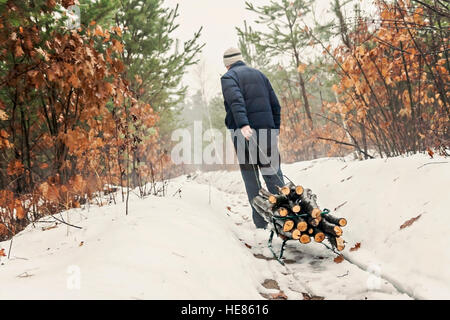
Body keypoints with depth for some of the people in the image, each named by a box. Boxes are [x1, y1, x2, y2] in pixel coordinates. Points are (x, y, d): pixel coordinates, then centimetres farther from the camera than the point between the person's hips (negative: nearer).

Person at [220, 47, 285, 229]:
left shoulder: (228, 78, 1)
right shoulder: (259, 74, 18)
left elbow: (236, 101, -20)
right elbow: (275, 104, 16)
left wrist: (243, 125, -31)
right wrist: (275, 129, 19)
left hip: (244, 132, -4)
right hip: (266, 129, 4)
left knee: (250, 177, 3)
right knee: (273, 173, 6)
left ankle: (261, 222, 4)